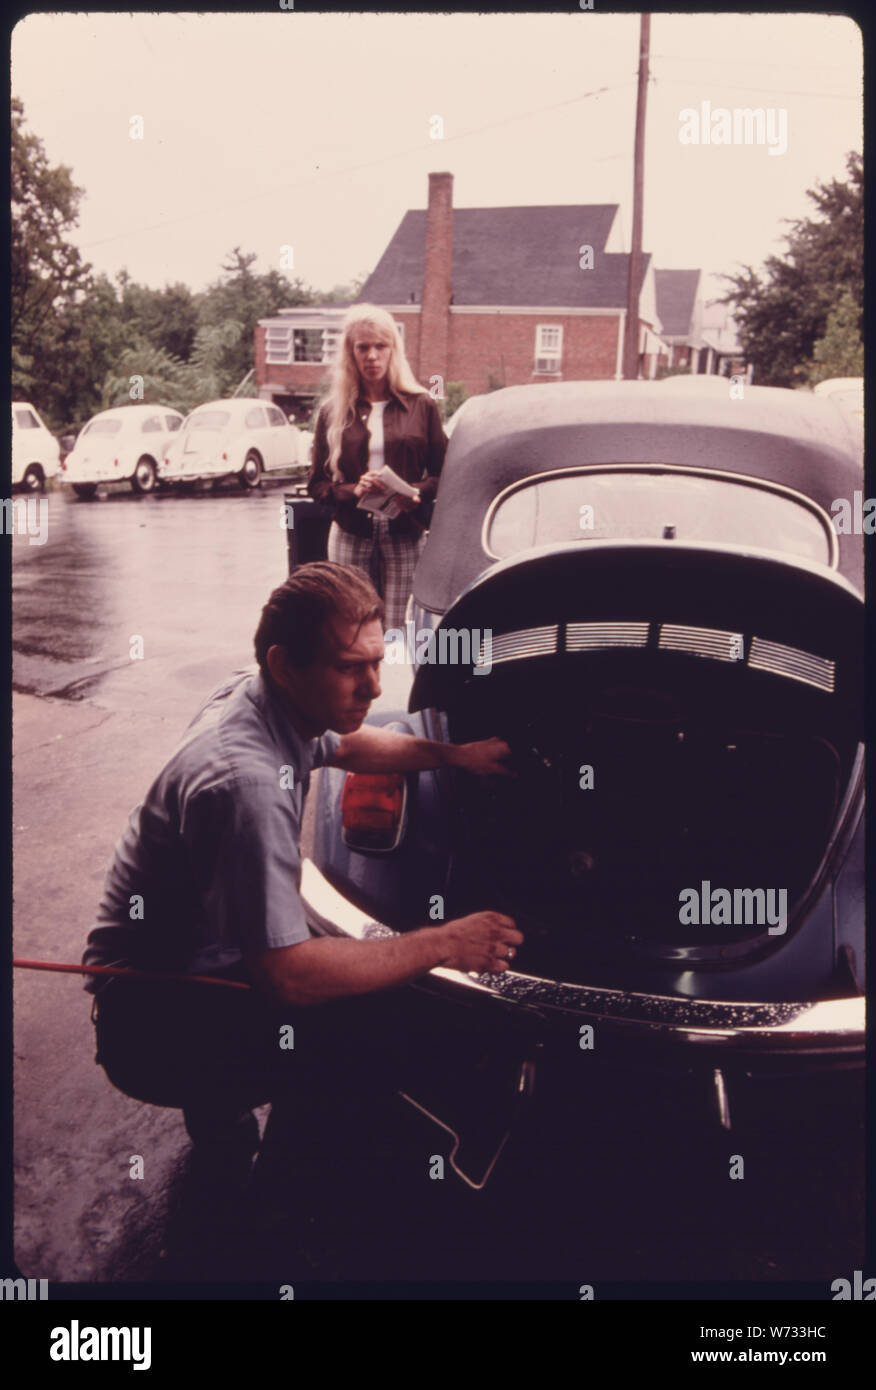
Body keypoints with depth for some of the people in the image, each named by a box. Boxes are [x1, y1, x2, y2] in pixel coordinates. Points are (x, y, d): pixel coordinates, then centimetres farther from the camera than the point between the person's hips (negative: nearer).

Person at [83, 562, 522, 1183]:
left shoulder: (261, 699, -4)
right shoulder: (247, 782, -34)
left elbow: (346, 746, 21)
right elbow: (290, 977, -34)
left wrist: (456, 754, 15)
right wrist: (442, 945, -26)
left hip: (205, 964, 9)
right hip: (152, 1024, -9)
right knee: (383, 1024, -22)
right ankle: (221, 1110, 2)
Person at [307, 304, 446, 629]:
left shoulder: (421, 406, 7)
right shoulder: (333, 411, 9)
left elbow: (443, 474, 8)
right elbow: (316, 483, 9)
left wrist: (417, 494, -13)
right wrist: (352, 491, -11)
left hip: (405, 537, 0)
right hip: (351, 537, 1)